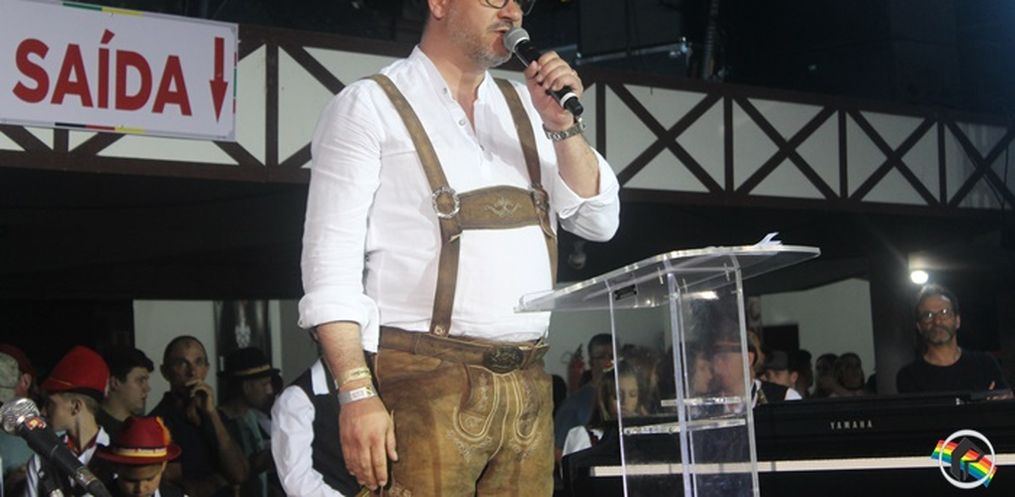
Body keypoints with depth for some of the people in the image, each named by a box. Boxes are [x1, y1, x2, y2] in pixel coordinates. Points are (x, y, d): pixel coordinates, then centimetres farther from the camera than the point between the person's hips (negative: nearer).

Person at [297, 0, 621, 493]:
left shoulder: (523, 107, 17)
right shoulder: (370, 106, 1)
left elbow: (599, 220, 14)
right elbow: (331, 259, -6)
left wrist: (563, 124, -1)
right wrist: (356, 393, -16)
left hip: (529, 387, 5)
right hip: (429, 384, -5)